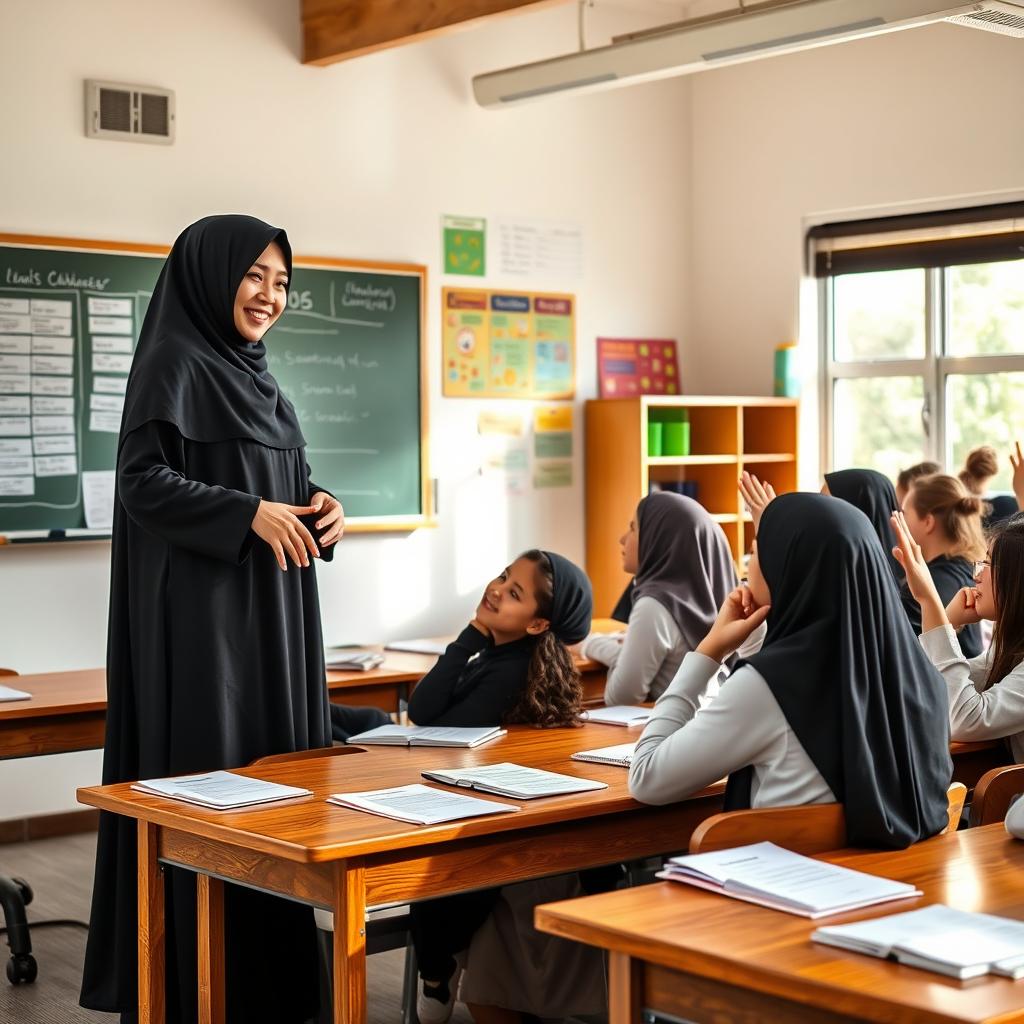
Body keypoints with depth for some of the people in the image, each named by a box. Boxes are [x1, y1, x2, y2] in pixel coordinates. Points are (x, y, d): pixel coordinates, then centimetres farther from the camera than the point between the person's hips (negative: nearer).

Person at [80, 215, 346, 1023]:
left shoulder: (257, 378, 16)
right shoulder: (175, 365, -9)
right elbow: (142, 480, -18)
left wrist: (319, 507, 0)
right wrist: (250, 514, -25)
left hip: (270, 617, 9)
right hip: (199, 619, -9)